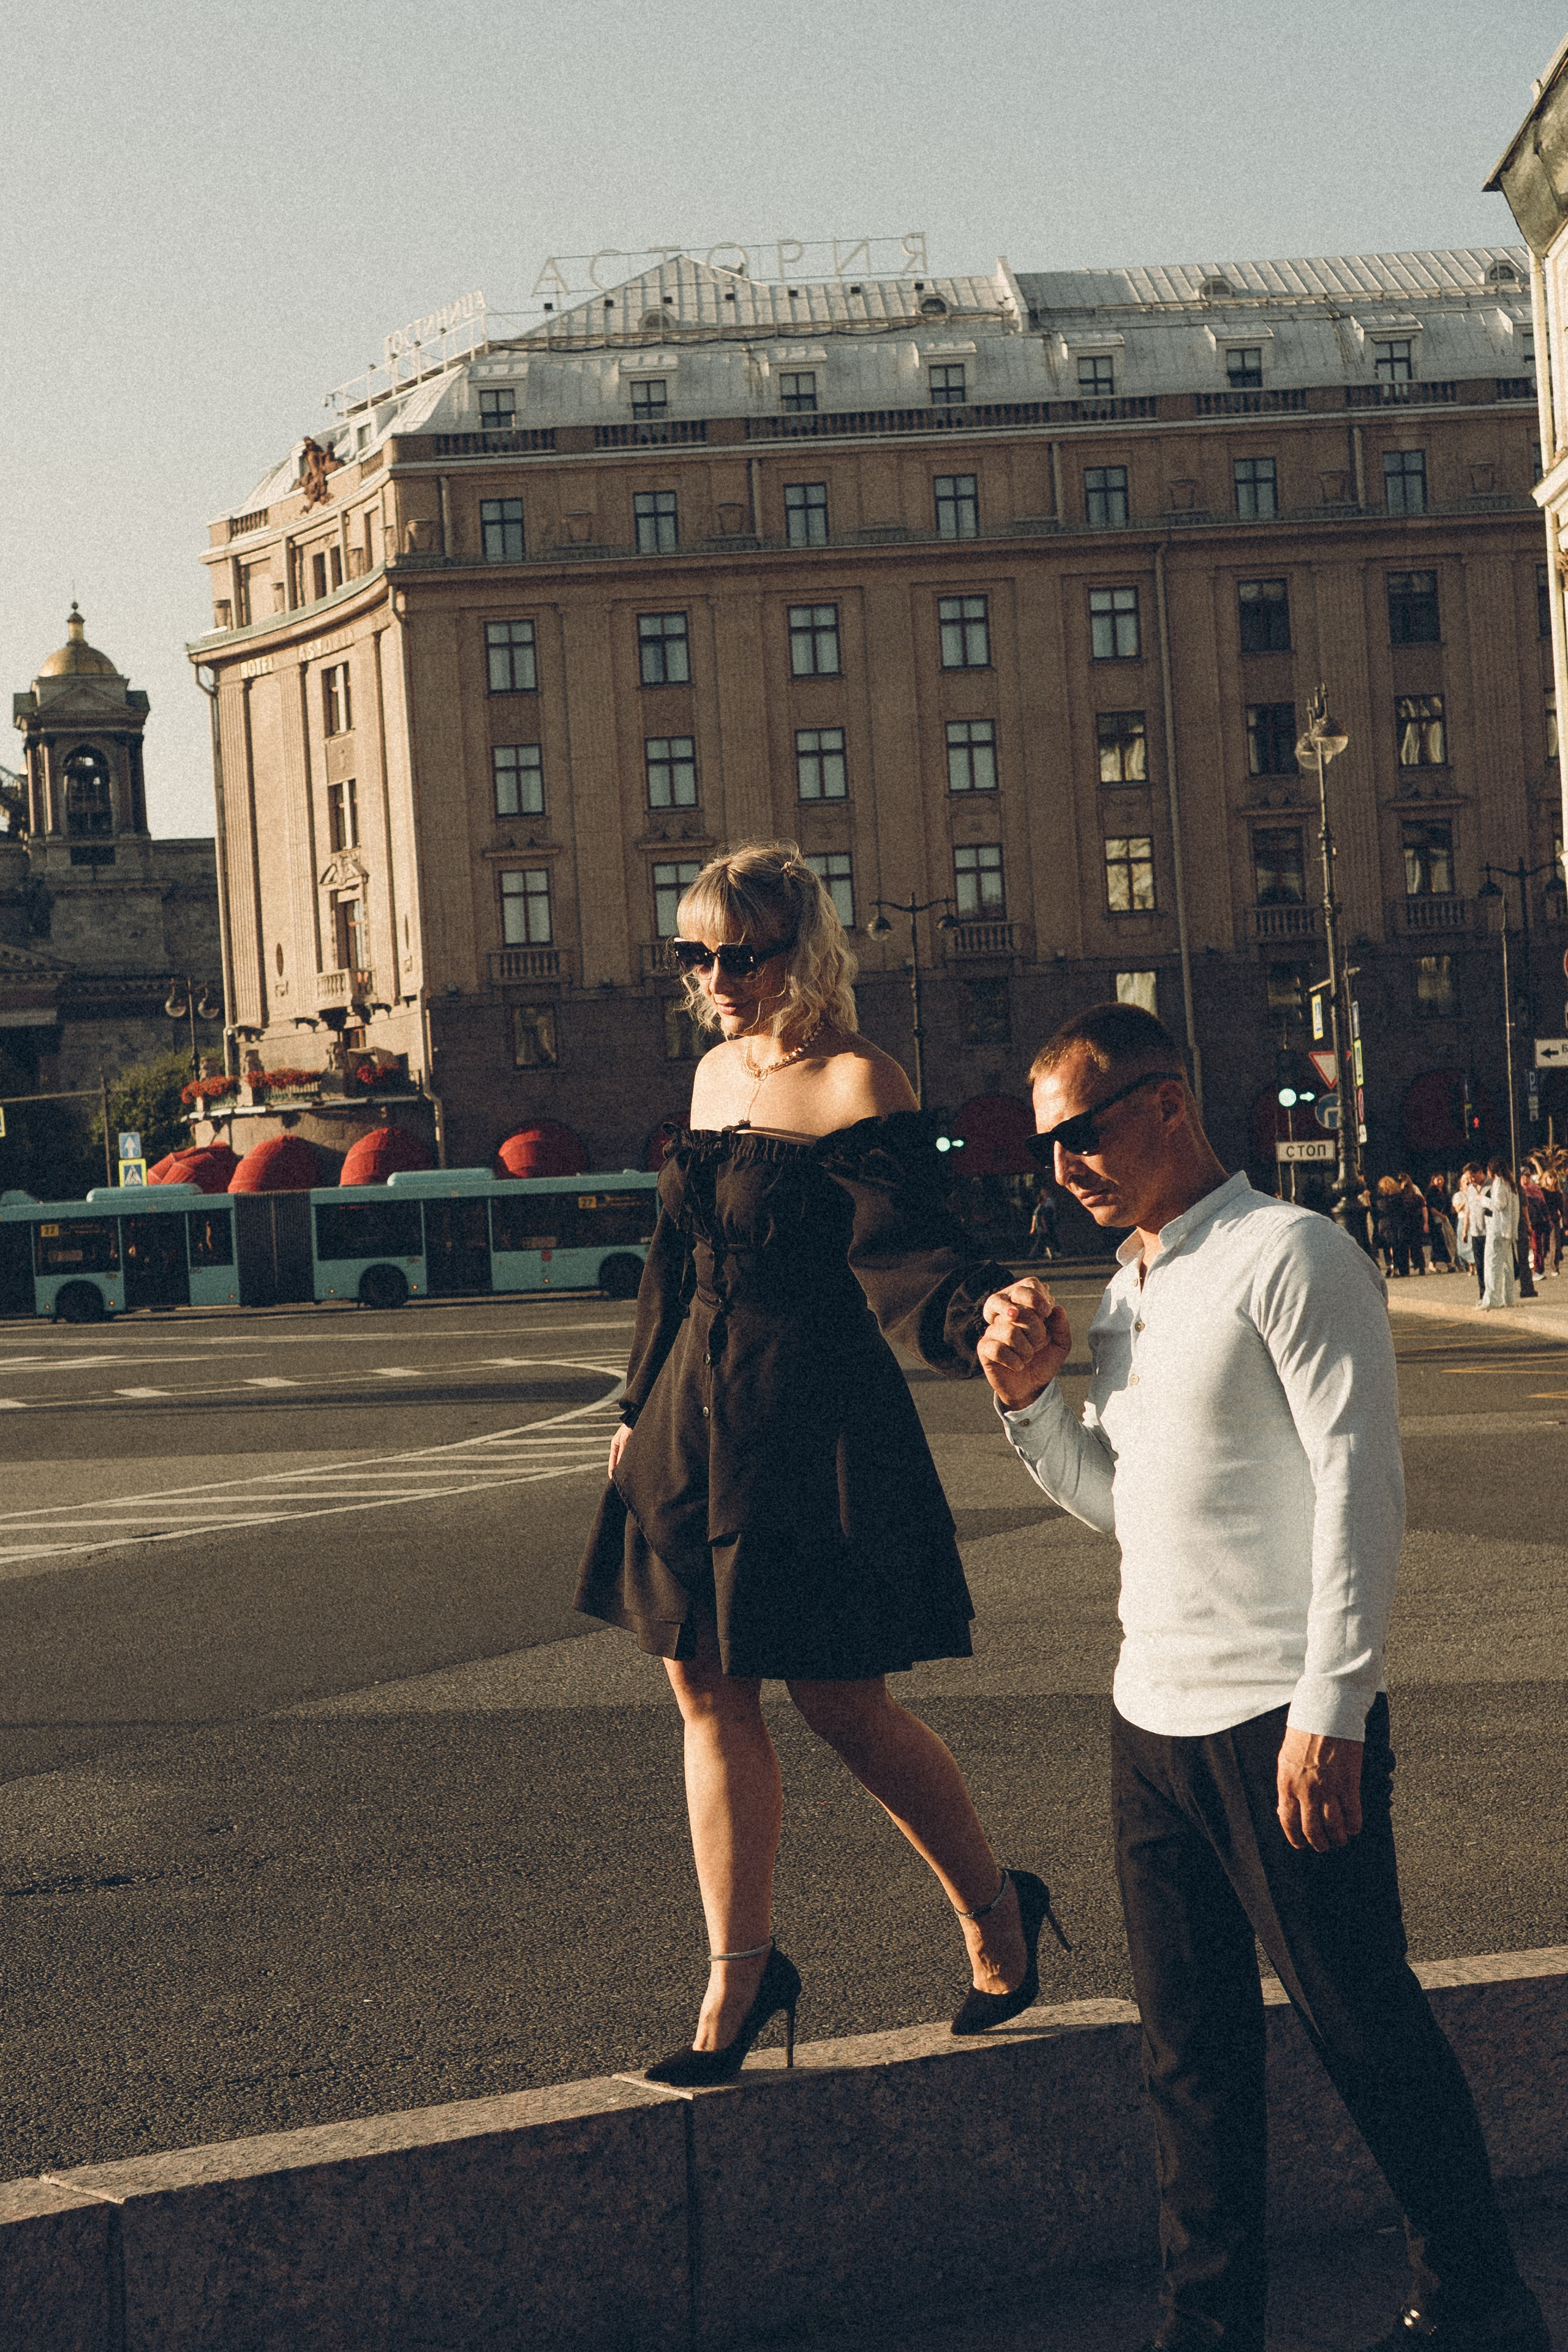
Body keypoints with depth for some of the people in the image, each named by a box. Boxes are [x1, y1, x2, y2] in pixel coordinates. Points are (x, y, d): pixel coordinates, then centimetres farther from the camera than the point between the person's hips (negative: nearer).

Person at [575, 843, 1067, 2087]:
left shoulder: (858, 1085, -12)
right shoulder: (718, 1073, 12)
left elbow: (901, 1251, -23)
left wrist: (977, 1322, -44)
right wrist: (643, 1407, 25)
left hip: (816, 1422, -7)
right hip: (699, 1416, 8)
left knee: (844, 1704, 0)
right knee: (710, 1695, 8)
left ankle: (998, 1915, 24)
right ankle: (740, 1978, 18)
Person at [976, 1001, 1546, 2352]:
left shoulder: (1289, 1256, -10)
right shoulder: (1127, 1288, 15)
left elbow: (1361, 1489, -15)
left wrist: (1328, 1712, -19)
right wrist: (1030, 1399, 4)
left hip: (1281, 1719, -8)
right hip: (1154, 1717, 8)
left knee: (1365, 2027, 3)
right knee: (1191, 2046, 10)